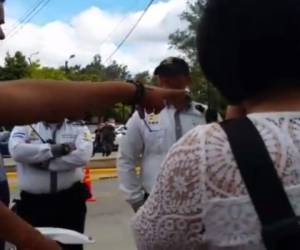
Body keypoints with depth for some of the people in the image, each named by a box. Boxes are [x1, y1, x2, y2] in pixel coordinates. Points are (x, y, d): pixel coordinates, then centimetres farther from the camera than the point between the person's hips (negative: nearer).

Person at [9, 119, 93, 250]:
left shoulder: (78, 127, 1)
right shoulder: (25, 126, 2)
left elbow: (83, 155, -17)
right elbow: (17, 150, -18)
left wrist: (45, 162, -16)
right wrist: (55, 149, -21)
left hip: (70, 200, 0)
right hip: (33, 202, 0)